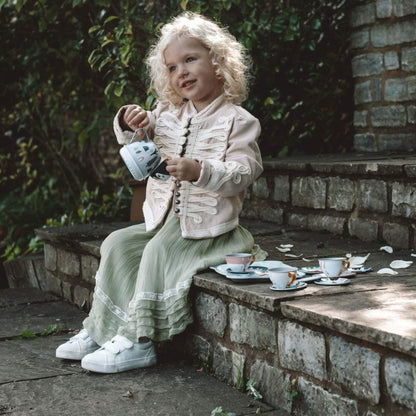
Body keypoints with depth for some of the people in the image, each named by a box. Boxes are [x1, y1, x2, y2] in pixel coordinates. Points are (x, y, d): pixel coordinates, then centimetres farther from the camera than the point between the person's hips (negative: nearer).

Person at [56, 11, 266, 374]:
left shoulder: (237, 120, -7)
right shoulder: (168, 114, 13)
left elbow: (244, 173, -18)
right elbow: (134, 145, 22)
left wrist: (199, 171, -34)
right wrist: (130, 123, -3)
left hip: (210, 227, -7)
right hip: (164, 220, 7)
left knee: (160, 251, -28)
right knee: (117, 244, -7)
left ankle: (137, 341, -22)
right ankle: (100, 330, -2)